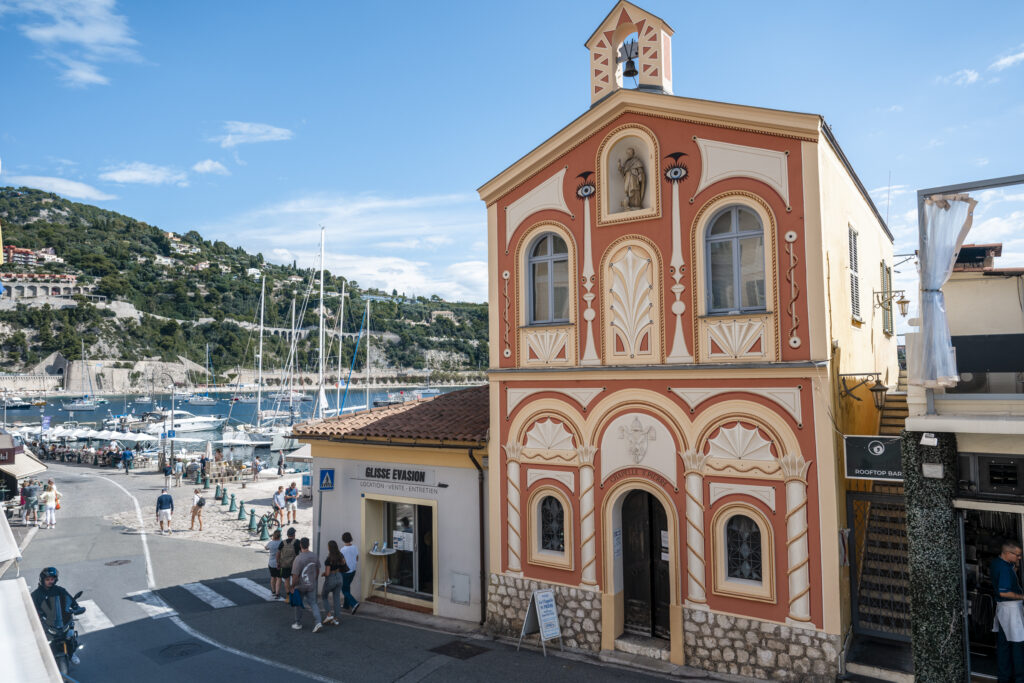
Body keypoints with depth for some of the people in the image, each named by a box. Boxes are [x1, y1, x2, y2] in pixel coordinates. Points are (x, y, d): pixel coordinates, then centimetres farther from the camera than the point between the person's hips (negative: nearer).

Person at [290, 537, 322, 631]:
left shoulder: (298, 558, -22)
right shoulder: (314, 556, -4)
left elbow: (295, 576, -21)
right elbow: (317, 571, 9)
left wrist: (292, 586, -7)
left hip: (300, 586, -4)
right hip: (311, 585, 4)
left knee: (299, 604, 16)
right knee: (313, 603, 9)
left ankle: (298, 624, 28)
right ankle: (318, 622, -6)